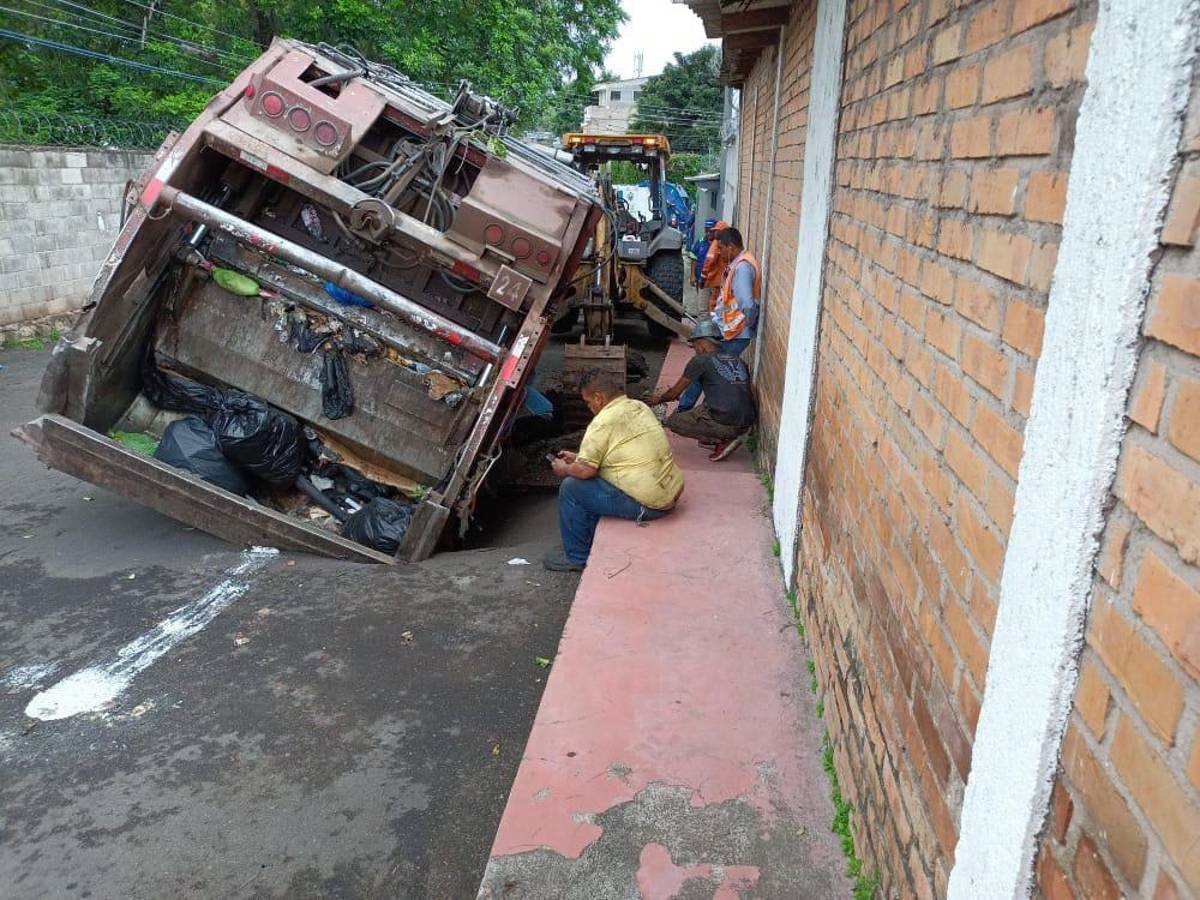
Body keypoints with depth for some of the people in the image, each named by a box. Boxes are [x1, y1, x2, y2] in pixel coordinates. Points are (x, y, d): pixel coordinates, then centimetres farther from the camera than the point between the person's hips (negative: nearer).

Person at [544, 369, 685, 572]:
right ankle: (593, 545, 35)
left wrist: (565, 469, 7)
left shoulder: (604, 421, -15)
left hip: (647, 504, -10)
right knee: (595, 482, 25)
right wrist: (578, 457, 27)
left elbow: (585, 470, -15)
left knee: (571, 488, 0)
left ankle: (576, 557, 13)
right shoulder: (639, 407, 12)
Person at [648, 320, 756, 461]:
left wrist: (659, 399, 32)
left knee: (673, 421, 12)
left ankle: (724, 440, 1)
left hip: (724, 423, -7)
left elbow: (674, 393, 11)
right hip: (746, 424, 7)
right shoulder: (738, 360, 16)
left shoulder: (700, 360, 0)